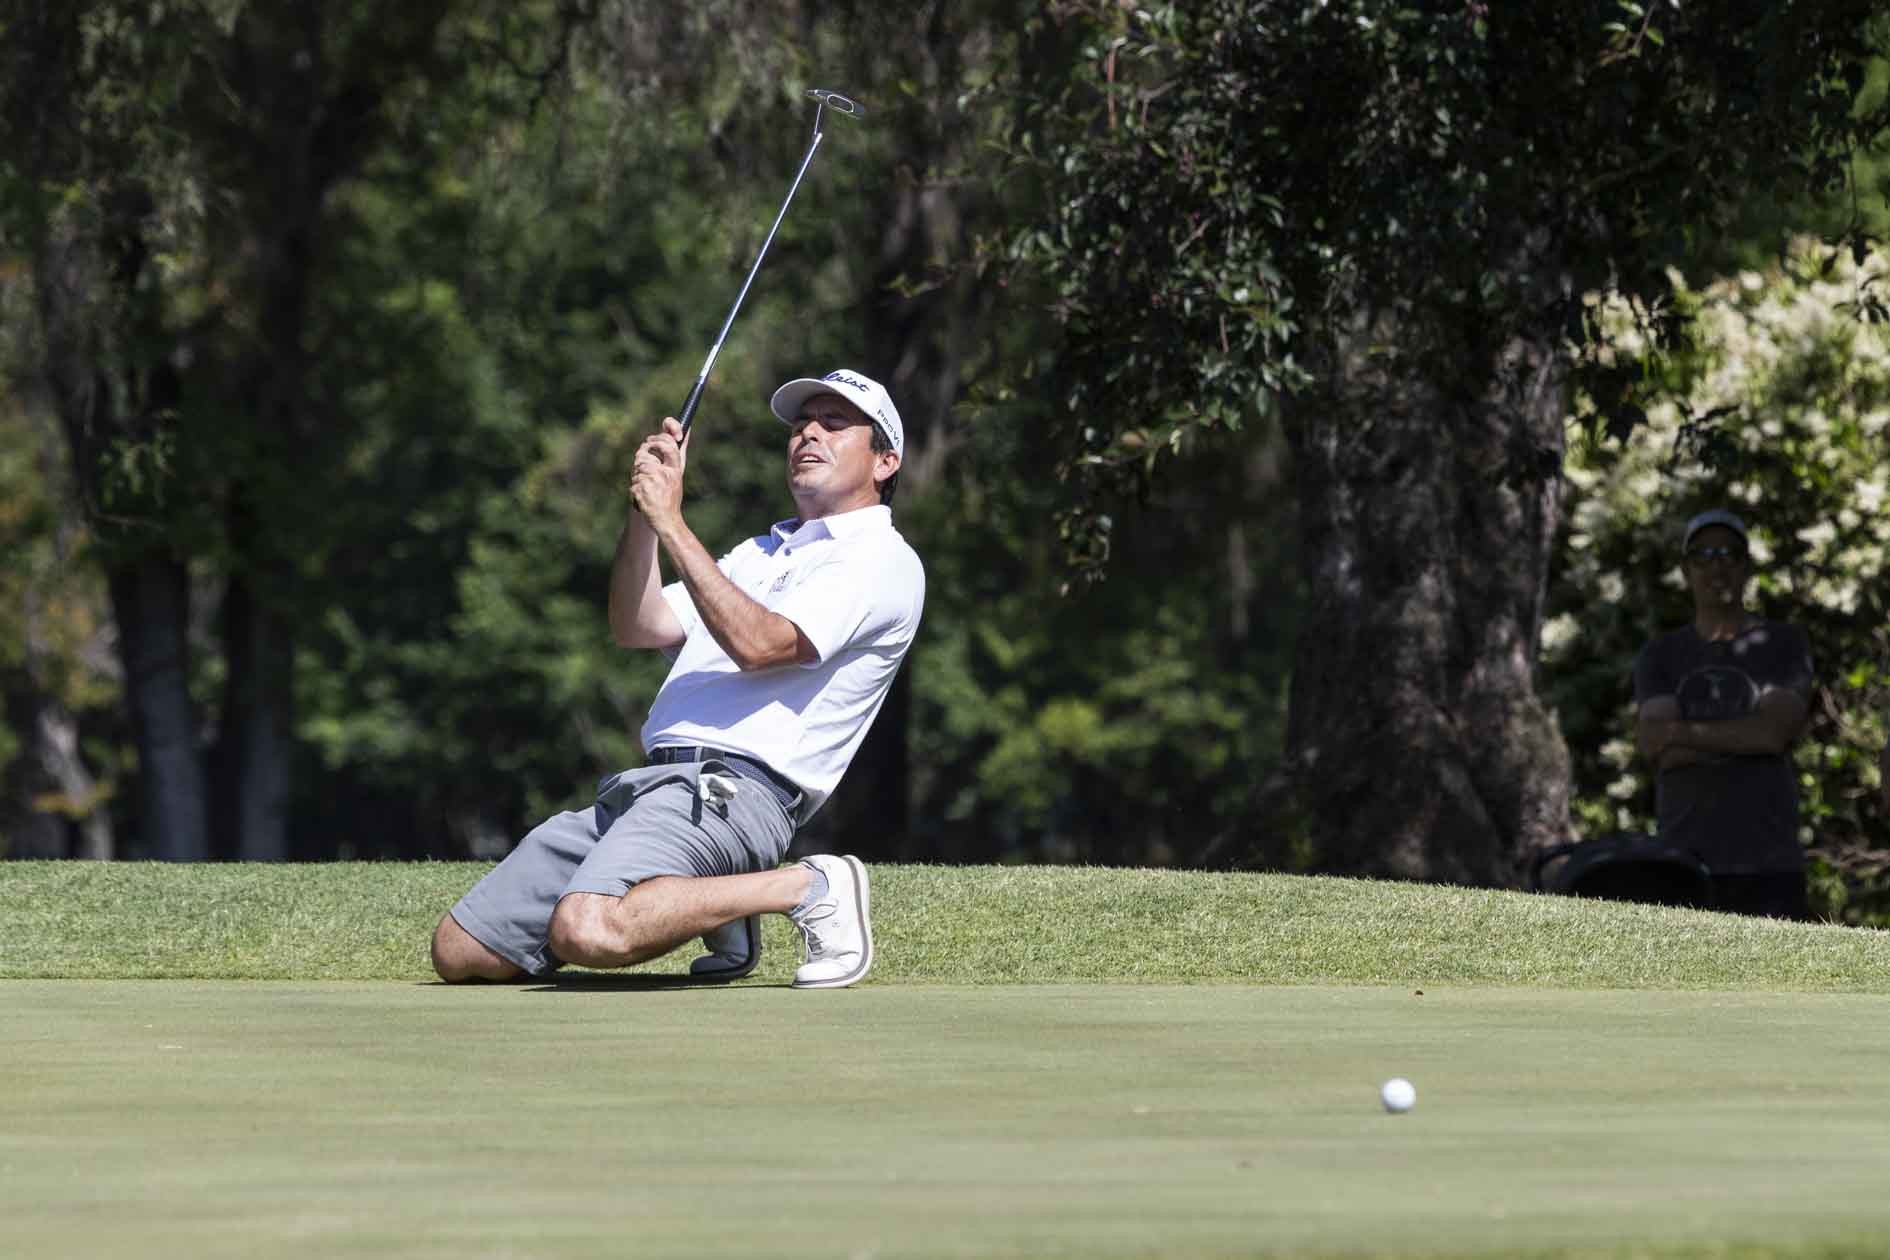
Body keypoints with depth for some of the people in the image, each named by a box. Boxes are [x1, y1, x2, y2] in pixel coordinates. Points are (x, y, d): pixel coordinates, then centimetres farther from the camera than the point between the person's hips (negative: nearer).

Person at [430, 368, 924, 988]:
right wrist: (644, 510, 4)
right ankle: (704, 904, 10)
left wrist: (671, 524, -12)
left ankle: (810, 888, -13)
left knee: (588, 931, -36)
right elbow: (638, 628, 18)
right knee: (459, 952, 1)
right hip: (643, 787, 9)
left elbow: (757, 643, -15)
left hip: (735, 786, -9)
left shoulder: (883, 561, 0)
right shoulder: (761, 553, 29)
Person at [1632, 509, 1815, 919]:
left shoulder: (1783, 644, 10)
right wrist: (1744, 738, -6)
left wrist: (1682, 733, -3)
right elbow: (1653, 745, -2)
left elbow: (1774, 730, -7)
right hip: (1685, 860, 1)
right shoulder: (1660, 655, 15)